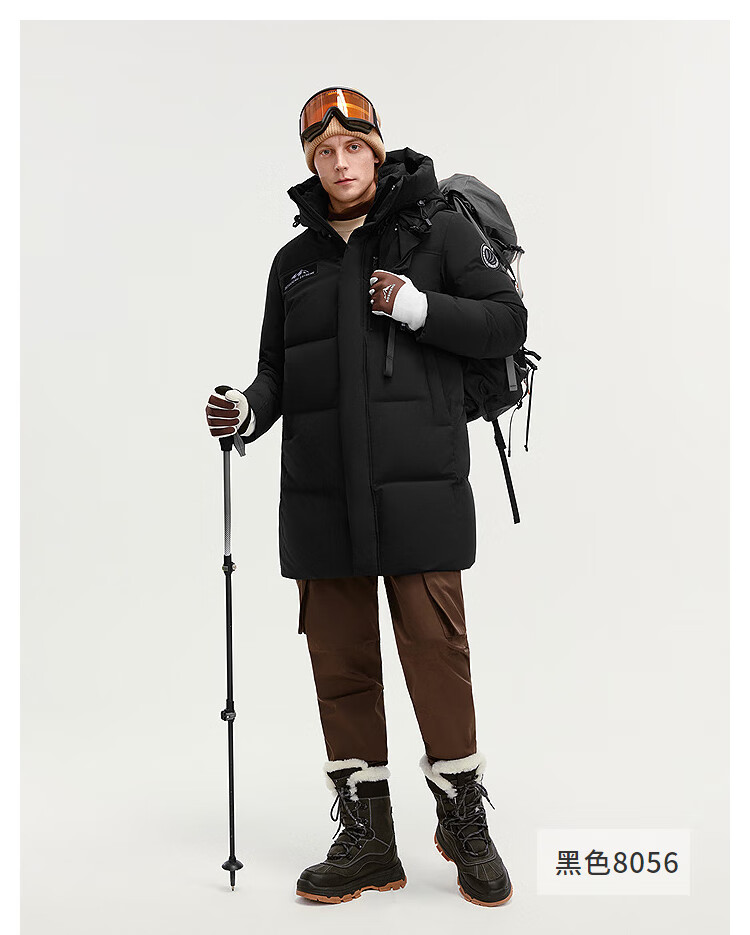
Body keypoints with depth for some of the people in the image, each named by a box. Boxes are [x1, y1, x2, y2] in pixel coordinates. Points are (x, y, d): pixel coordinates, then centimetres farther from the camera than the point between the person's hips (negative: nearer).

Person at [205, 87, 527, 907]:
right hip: (321, 494, 4)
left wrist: (418, 307, -11)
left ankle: (464, 821, 17)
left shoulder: (438, 231, 7)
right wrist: (248, 410, -2)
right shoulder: (295, 260, 18)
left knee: (436, 647, -3)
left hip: (417, 489, -4)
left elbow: (506, 322, 2)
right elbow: (277, 369, 19)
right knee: (341, 661, 6)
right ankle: (365, 836, 19)